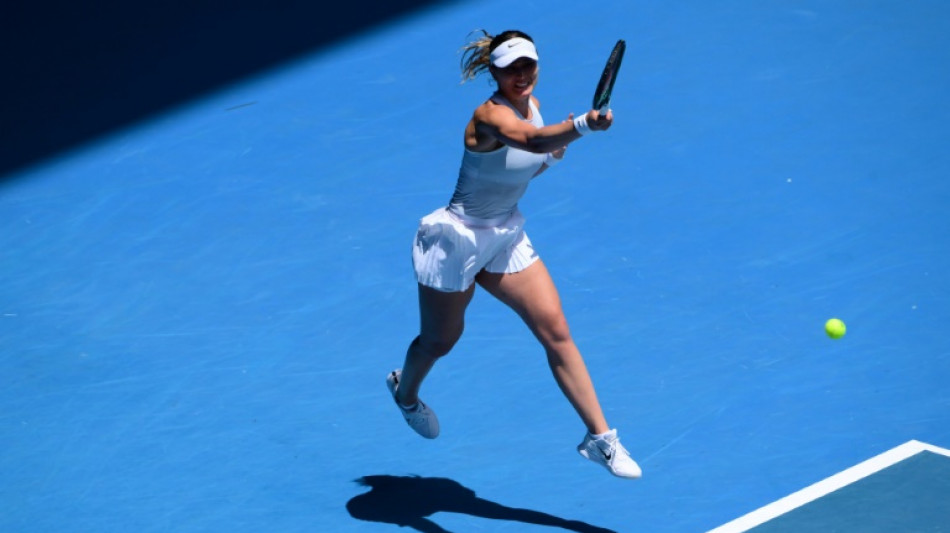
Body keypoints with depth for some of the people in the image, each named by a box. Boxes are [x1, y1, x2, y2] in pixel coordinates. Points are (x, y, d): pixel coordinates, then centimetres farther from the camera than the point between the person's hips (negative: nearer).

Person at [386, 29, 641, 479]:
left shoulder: (531, 105, -1)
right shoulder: (490, 115, -27)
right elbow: (532, 139, -51)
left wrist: (553, 154, -5)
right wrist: (581, 125, -69)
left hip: (508, 239, 7)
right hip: (457, 241, -7)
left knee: (555, 331, -6)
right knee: (439, 340, 16)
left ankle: (599, 437, -4)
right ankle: (404, 391, 51)